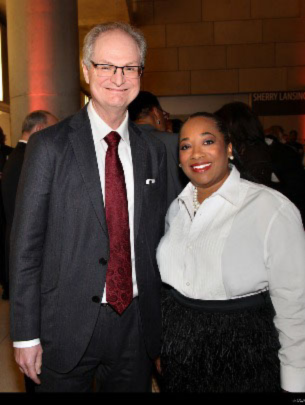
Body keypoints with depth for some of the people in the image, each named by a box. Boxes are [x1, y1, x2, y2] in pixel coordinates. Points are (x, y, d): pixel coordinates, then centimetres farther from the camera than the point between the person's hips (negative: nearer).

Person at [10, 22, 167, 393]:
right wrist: (26, 335, -8)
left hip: (137, 325, 4)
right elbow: (25, 245, -8)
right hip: (67, 328, -3)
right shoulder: (49, 145, -9)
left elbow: (156, 238, 9)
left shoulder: (153, 151, 4)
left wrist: (159, 322, 9)